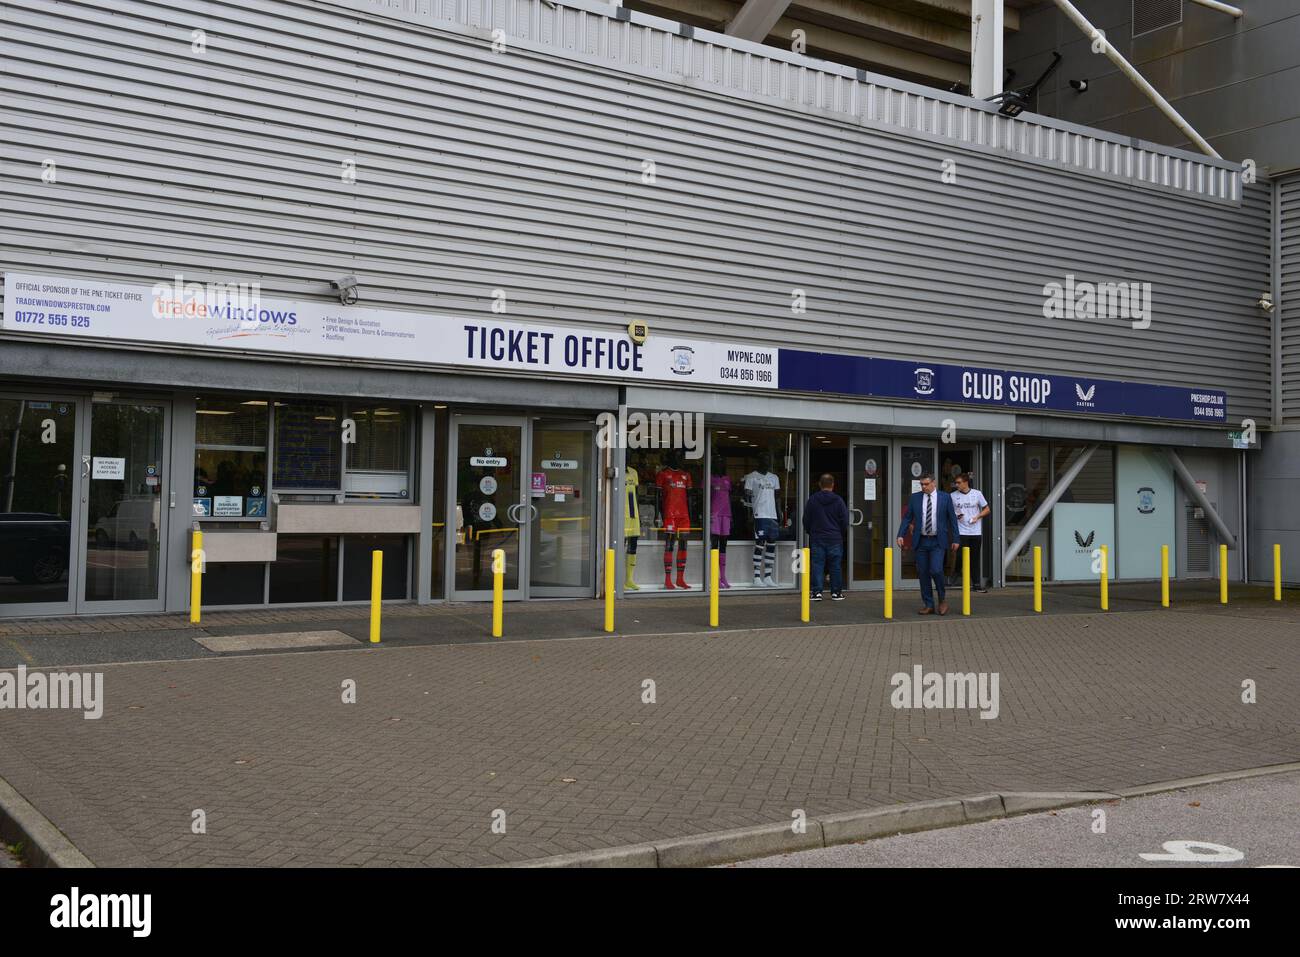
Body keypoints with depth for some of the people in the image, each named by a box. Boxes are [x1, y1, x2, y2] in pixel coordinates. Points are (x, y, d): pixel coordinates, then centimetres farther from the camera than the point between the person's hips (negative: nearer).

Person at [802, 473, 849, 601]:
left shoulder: (812, 499, 1)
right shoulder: (838, 500, -3)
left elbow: (806, 519, 5)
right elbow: (844, 521, 1)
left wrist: (810, 532, 19)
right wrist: (843, 535, 15)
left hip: (817, 539, 1)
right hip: (835, 538, -1)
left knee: (817, 565, 2)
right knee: (835, 566, 5)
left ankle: (816, 591, -3)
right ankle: (836, 592, 8)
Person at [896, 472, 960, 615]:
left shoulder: (945, 497, 1)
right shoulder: (915, 498, 5)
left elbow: (952, 519, 4)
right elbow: (907, 518, 6)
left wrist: (955, 539, 1)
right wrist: (901, 535, -5)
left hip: (938, 541, -3)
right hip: (921, 541, 3)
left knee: (936, 570, -15)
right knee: (923, 573, 3)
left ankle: (942, 599, 8)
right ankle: (928, 605, 13)